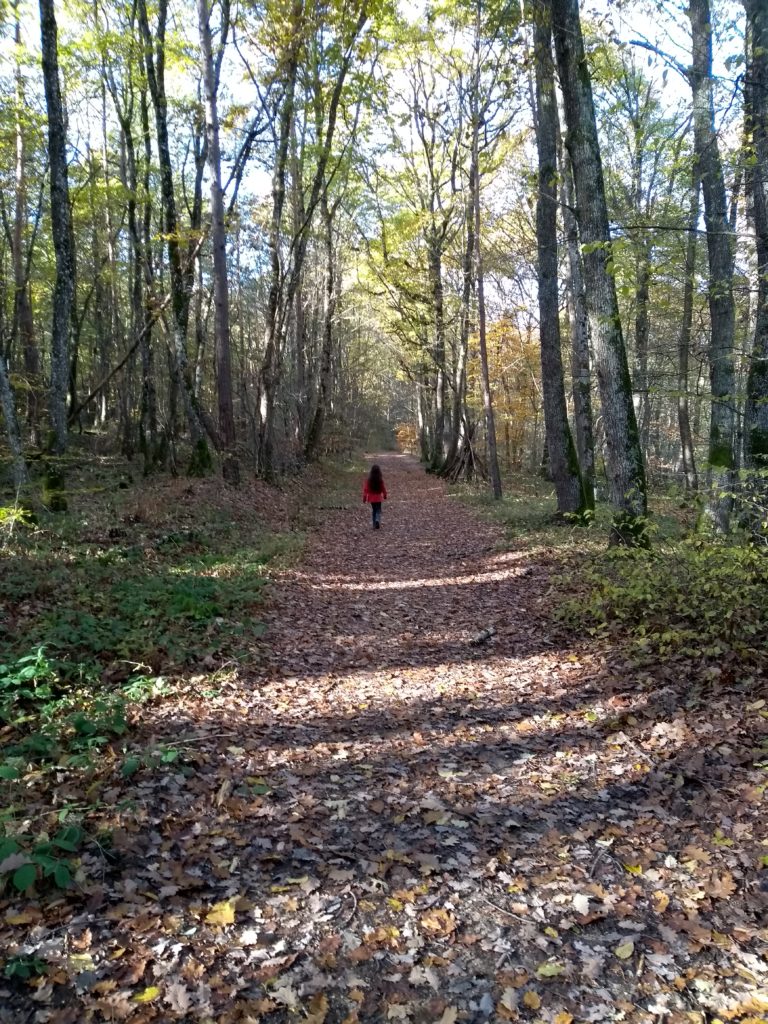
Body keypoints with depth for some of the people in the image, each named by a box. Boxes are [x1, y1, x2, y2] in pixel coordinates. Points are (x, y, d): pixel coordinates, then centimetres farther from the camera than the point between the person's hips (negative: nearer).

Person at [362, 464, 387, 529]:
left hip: (371, 497, 1)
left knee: (373, 510, 15)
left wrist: (364, 497, 1)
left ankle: (375, 525, 17)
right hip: (378, 497, -1)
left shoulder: (368, 479, -12)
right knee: (378, 510, 11)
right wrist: (385, 495, 14)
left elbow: (365, 488, -8)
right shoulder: (380, 479, -13)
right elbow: (383, 488, -4)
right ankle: (378, 520, -15)